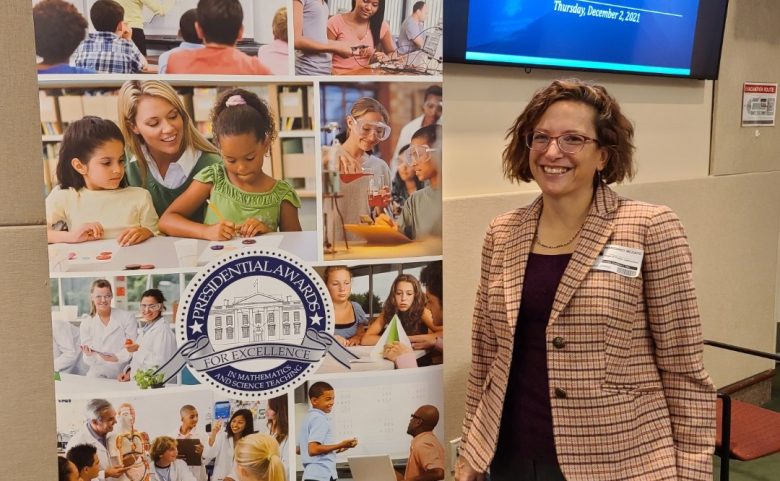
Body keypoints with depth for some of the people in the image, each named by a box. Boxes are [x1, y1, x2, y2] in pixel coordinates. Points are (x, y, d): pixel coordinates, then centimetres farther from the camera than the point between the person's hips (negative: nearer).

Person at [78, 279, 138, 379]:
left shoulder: (127, 318, 1)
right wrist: (90, 355, -17)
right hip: (97, 377, 2)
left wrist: (116, 358, -17)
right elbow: (88, 361, 4)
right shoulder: (85, 325, 6)